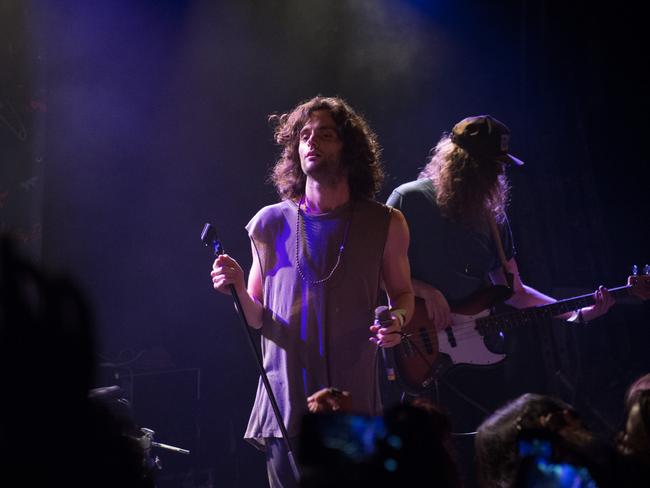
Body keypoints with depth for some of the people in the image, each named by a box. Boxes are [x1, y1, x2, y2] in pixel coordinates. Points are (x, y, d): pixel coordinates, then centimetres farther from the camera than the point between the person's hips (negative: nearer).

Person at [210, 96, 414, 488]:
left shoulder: (385, 224, 1)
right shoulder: (270, 224, 4)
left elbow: (403, 293, 15)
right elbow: (258, 318, 11)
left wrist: (398, 320, -7)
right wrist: (239, 291, -10)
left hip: (357, 409, -1)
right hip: (285, 407, 1)